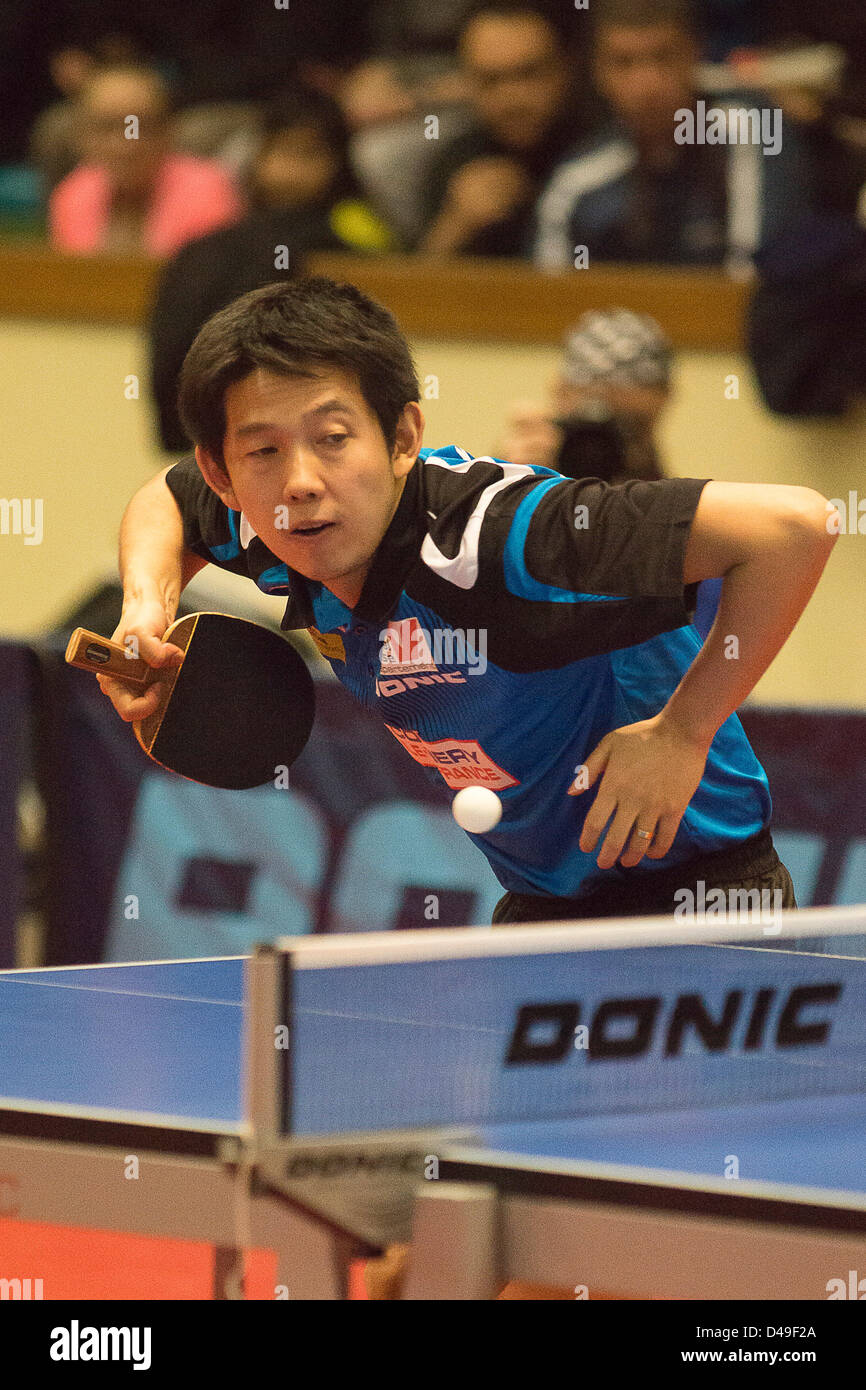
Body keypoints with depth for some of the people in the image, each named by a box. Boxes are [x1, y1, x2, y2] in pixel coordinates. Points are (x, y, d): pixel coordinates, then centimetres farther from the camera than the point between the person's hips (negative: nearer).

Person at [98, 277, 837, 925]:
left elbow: (794, 524, -37)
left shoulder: (497, 536, -35)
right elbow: (167, 497, 16)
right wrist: (148, 610, -6)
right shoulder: (269, 531, -10)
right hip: (535, 906, 7)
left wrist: (682, 732, -29)